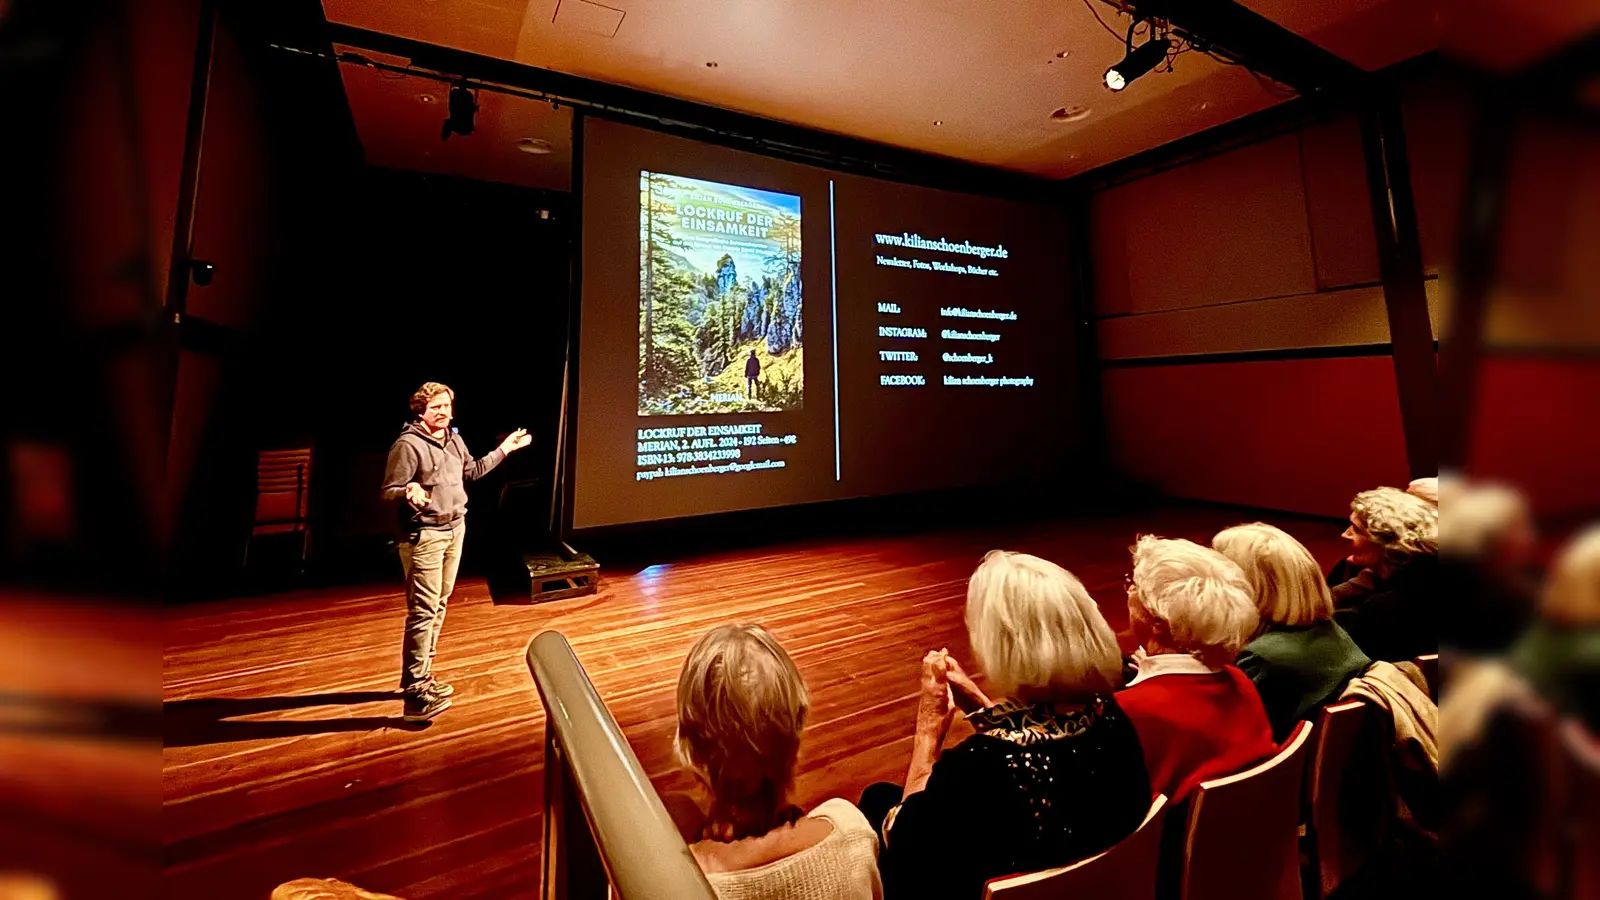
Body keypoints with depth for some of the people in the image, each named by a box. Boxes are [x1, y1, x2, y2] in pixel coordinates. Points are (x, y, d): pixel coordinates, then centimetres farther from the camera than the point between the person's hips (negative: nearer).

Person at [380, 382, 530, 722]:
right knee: (423, 611, -9)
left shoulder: (454, 439, 8)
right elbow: (389, 492, -14)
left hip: (455, 528, 8)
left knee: (439, 605, 14)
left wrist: (503, 450, 25)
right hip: (423, 535, -8)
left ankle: (421, 675, 27)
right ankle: (415, 692, -2)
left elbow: (472, 471, 24)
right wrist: (409, 493, -36)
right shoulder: (407, 444, -15)